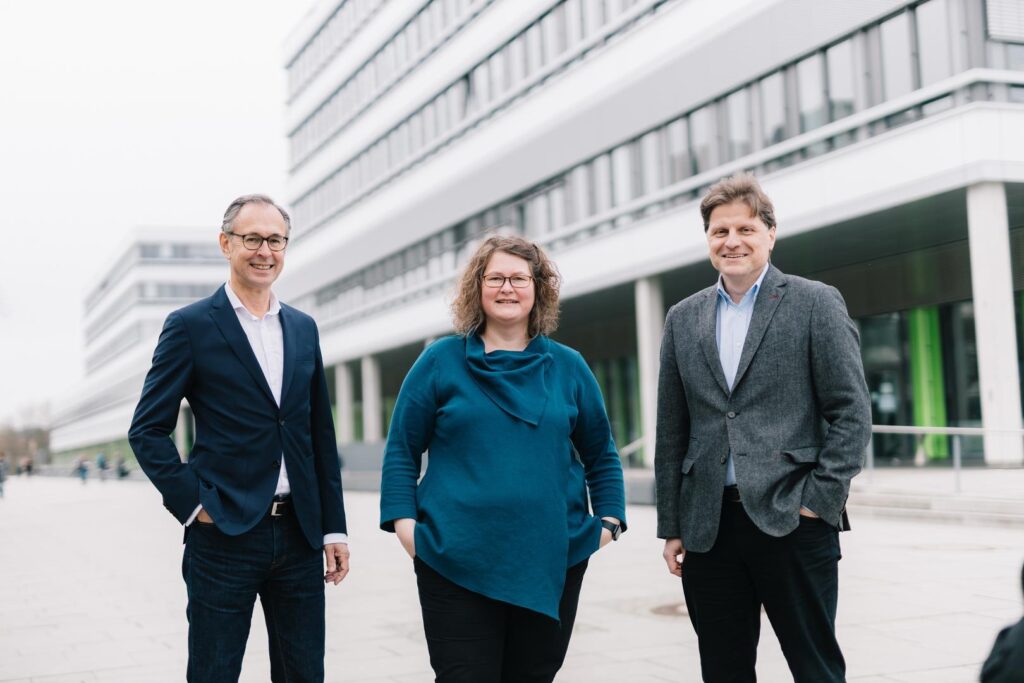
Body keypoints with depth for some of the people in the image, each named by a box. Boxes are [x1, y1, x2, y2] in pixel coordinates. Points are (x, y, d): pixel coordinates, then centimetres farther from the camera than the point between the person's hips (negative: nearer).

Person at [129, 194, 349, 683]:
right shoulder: (191, 326, -3)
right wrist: (192, 503, -11)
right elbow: (147, 430, -2)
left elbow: (321, 436, 13)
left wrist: (333, 528, 9)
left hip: (298, 533, 5)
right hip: (224, 533, -4)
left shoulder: (303, 328, 12)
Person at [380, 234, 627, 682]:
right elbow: (402, 450, 5)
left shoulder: (568, 367, 8)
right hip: (456, 563, -2)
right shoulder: (441, 361, 3)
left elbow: (601, 454, 16)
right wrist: (404, 521, -6)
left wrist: (609, 520, 5)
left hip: (553, 561, 2)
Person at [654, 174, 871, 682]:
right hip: (708, 526, 4)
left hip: (792, 520, -4)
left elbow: (852, 411, -3)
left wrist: (821, 501, -11)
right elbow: (671, 432, 13)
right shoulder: (683, 319, 12)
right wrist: (671, 525, 9)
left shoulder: (816, 303, 1)